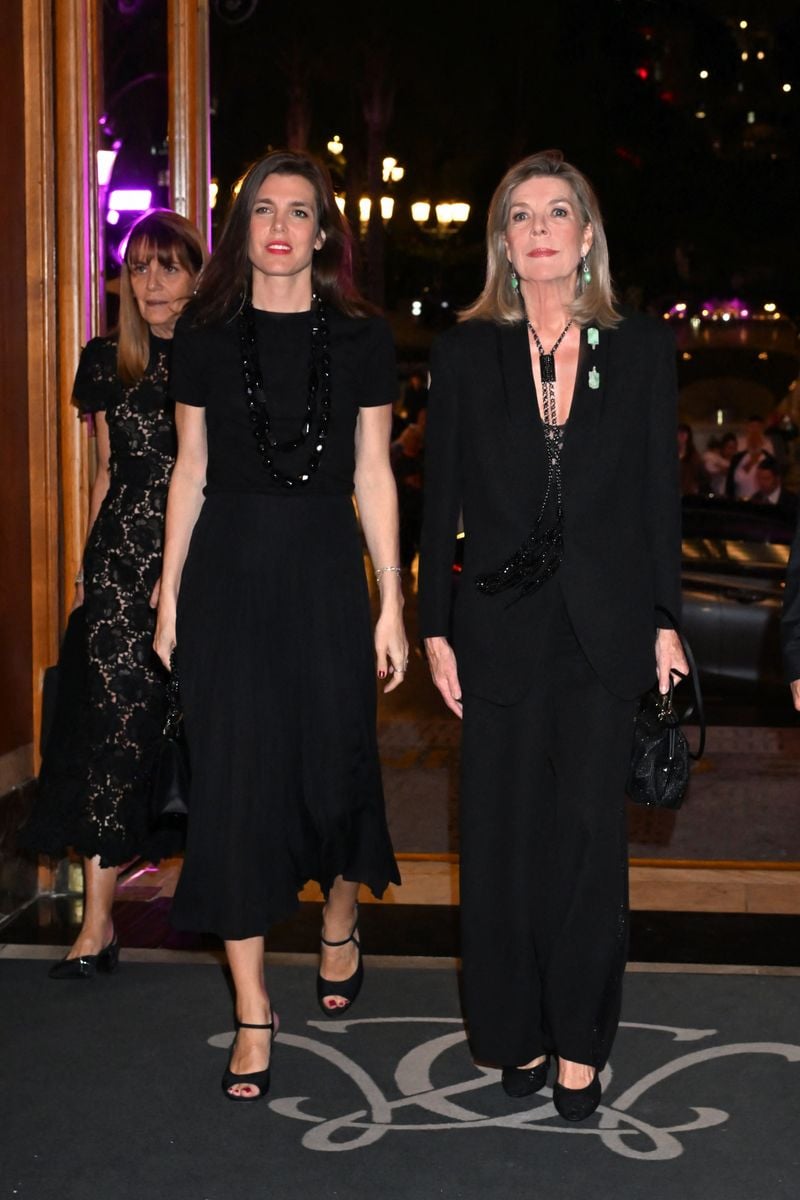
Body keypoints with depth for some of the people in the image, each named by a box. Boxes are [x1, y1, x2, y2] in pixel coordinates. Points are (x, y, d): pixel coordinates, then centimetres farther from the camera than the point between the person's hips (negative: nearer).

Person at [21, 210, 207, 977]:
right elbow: (108, 470, 15)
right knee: (116, 723, -5)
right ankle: (97, 922, -4)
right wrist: (87, 566, 13)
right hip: (122, 557, 2)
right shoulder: (107, 361, 9)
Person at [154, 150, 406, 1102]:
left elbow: (373, 475, 3)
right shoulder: (205, 336, 4)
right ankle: (252, 1013, 9)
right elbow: (190, 469, 7)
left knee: (333, 763, 5)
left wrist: (392, 606, 0)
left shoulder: (359, 340, 3)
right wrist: (169, 594, 4)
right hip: (227, 569, 0)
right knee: (232, 780, -1)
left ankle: (339, 924, 39)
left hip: (324, 570, 0)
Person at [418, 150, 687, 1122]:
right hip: (501, 626, 1)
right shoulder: (466, 353, 3)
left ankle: (578, 1043, 12)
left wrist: (667, 623, 2)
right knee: (504, 836, 6)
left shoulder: (640, 348, 4)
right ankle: (516, 1032, 21)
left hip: (602, 629, 0)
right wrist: (435, 629, 0)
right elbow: (440, 497, 4)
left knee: (590, 832, -1)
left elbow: (660, 493, 5)